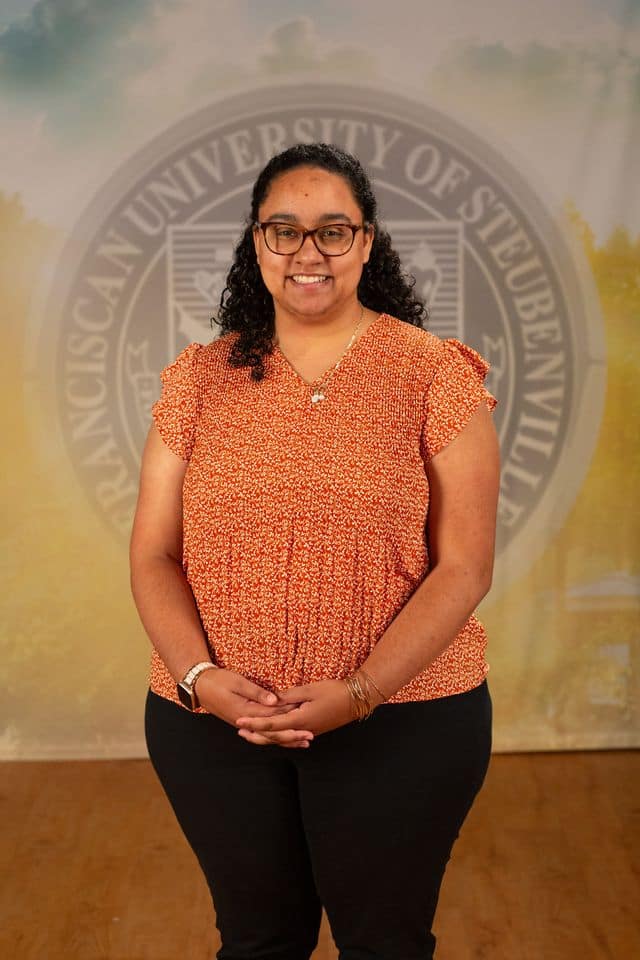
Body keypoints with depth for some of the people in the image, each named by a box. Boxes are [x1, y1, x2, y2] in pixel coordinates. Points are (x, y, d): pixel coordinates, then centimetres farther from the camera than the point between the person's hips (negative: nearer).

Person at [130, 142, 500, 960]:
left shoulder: (434, 373, -5)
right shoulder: (199, 379, 4)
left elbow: (464, 567, -8)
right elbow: (153, 556, 3)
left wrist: (357, 693, -19)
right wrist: (199, 676, -14)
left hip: (403, 724, -2)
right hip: (211, 723, 3)